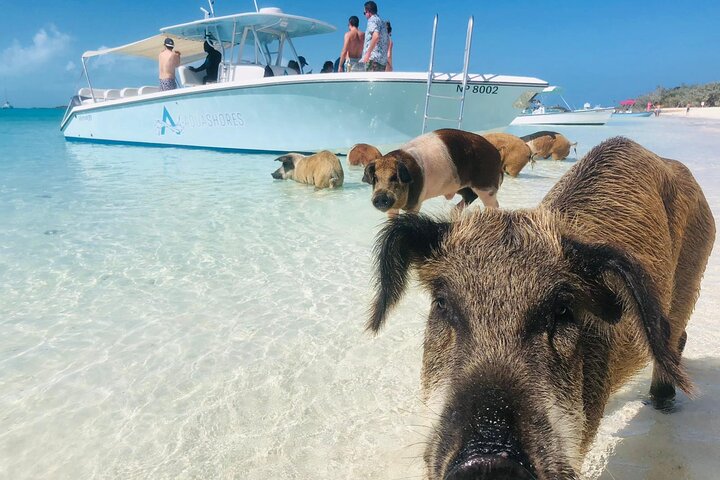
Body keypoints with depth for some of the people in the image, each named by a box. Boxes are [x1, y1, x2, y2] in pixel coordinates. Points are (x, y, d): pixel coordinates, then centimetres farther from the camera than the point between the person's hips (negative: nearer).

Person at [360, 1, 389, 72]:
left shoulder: (372, 20, -3)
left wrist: (368, 53, -21)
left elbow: (376, 36, -21)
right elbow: (387, 41, 26)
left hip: (373, 58, -9)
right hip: (383, 58, 9)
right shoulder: (382, 22, 24)